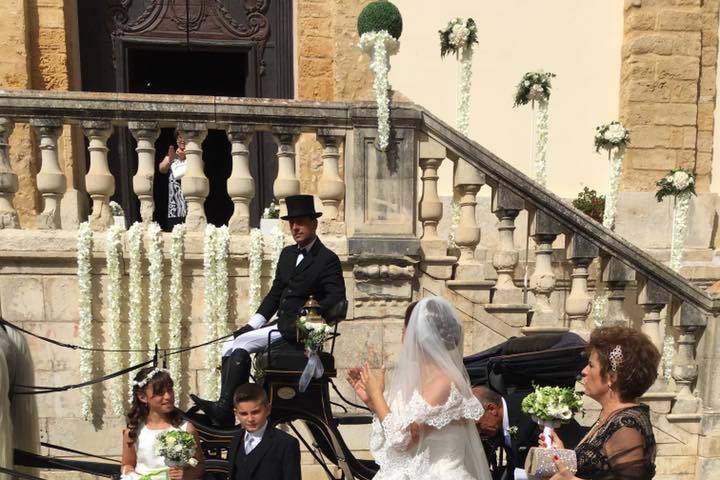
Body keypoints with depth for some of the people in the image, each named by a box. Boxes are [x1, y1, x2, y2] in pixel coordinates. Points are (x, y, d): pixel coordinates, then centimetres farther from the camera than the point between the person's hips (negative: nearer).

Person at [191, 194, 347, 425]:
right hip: (281, 327, 8)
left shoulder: (328, 259, -7)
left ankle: (224, 409, -14)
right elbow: (275, 293, 17)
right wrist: (252, 325, 7)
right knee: (231, 347, -8)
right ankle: (224, 407, -11)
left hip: (299, 331, -8)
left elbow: (337, 301, -15)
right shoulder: (287, 253, 16)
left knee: (238, 344, -19)